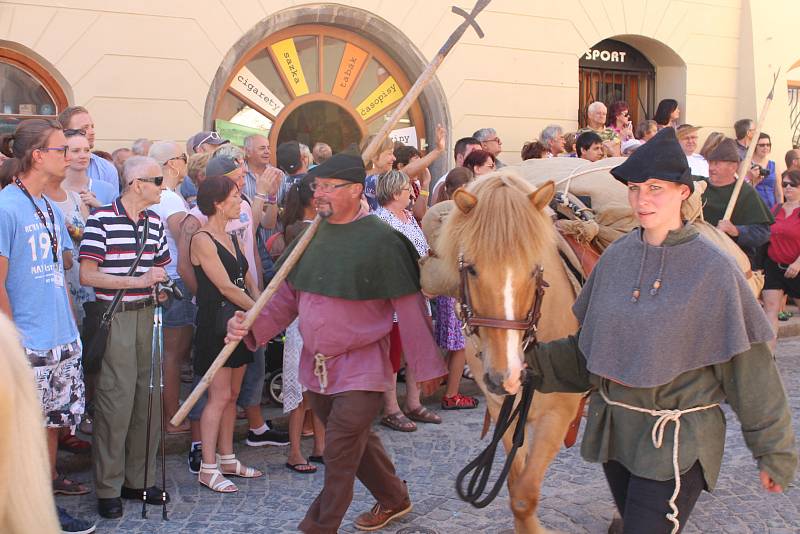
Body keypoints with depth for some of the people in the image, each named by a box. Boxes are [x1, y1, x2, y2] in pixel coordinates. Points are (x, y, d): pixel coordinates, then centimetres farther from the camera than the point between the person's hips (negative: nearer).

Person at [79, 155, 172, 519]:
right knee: (116, 401, -4)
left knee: (149, 398, 9)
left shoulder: (154, 223, 11)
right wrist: (138, 281, -18)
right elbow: (87, 275, -14)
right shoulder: (101, 220, -10)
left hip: (147, 315, 7)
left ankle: (138, 479, 22)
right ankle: (108, 489, 8)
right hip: (114, 316, -6)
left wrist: (160, 286, 2)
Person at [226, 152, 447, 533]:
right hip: (316, 366, 7)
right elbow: (287, 296, 7)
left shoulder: (381, 240, -15)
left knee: (340, 456, -6)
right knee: (356, 442, 21)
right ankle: (393, 499, 43)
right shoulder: (310, 236, 4)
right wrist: (250, 327, -9)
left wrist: (425, 366, -10)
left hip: (361, 368, -7)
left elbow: (409, 308, -13)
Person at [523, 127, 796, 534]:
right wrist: (534, 359, -5)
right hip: (614, 430, 6)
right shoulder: (616, 257, 1)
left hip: (676, 442, -5)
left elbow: (748, 368, -9)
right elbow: (588, 347, 9)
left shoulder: (713, 269, -13)